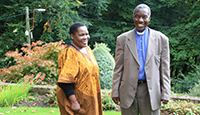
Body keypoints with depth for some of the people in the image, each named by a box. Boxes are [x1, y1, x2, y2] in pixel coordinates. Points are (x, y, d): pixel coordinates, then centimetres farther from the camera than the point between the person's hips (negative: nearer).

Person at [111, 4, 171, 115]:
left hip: (151, 92, 0)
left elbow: (164, 69, 4)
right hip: (128, 91, 1)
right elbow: (118, 68, 6)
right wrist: (115, 92, 2)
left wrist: (165, 94, -1)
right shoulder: (123, 39, 5)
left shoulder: (161, 39, 4)